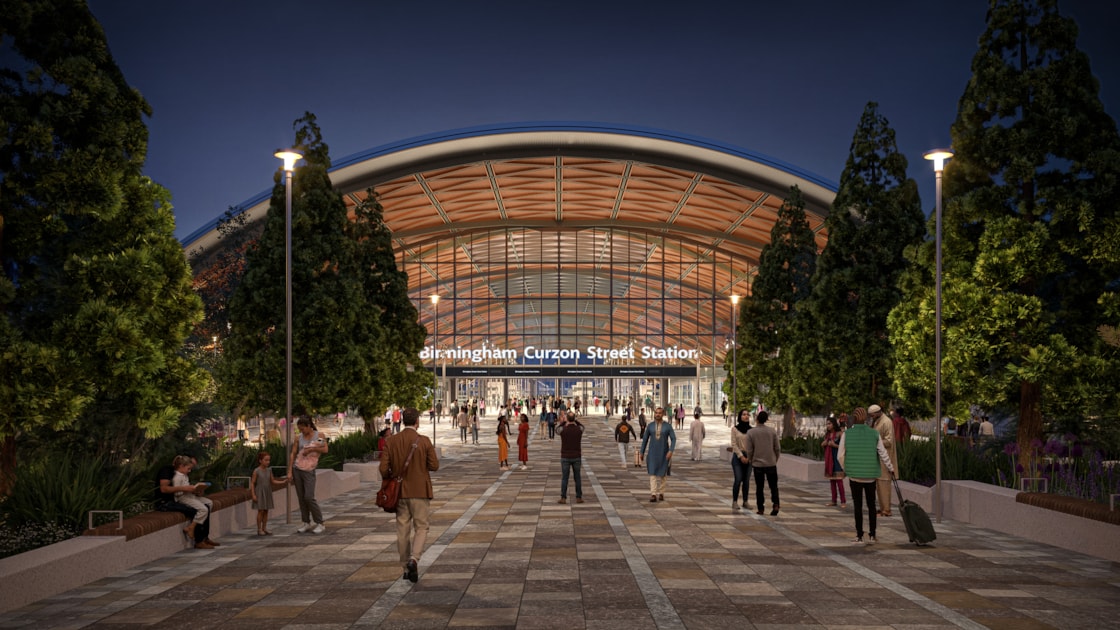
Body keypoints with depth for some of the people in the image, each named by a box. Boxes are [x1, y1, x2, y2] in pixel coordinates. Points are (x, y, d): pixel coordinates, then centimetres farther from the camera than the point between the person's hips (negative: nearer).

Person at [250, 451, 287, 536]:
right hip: (259, 493, -5)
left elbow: (273, 481, 9)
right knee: (260, 511, -4)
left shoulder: (269, 470, 4)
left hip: (267, 493, 5)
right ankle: (259, 529, 3)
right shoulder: (256, 471, -11)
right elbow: (252, 483, -9)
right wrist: (253, 495, -14)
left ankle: (264, 528, 13)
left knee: (266, 511, 7)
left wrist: (283, 482, -3)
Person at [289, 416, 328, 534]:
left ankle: (320, 524, -4)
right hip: (297, 470, 4)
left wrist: (311, 449, -15)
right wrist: (289, 472, 1)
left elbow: (325, 449, -10)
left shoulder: (318, 436, 1)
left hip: (309, 471, -4)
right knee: (301, 498, 5)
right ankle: (306, 523, 13)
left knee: (309, 497, -12)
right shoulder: (299, 438, 7)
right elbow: (293, 454, 5)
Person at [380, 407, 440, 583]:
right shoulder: (424, 441, -10)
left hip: (399, 491, 3)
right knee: (421, 527, 6)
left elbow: (383, 468, -4)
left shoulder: (391, 441, -2)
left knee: (403, 529, 11)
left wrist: (389, 480, 15)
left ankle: (406, 568, 17)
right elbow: (434, 466, -8)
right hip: (420, 491, -3)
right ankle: (413, 559, -17)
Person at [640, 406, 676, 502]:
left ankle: (661, 493, 27)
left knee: (662, 473, 9)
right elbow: (645, 439, 8)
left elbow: (673, 439, -9)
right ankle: (653, 495, -15)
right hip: (652, 453, 1)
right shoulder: (650, 426, 1)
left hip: (664, 453, 0)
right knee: (653, 473, -10)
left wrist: (671, 451, -23)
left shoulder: (668, 426, -5)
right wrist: (642, 452, 10)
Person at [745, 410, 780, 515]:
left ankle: (760, 508, 10)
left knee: (759, 487, 9)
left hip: (757, 464, 0)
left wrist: (751, 461, 13)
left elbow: (749, 451, -4)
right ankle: (776, 504, -10)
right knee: (773, 486, 8)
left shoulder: (751, 433, -6)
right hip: (771, 463, 1)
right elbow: (777, 448, 0)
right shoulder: (772, 431, -3)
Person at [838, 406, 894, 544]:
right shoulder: (875, 434, -2)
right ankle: (872, 535, 18)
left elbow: (840, 456, -2)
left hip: (855, 476, -1)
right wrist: (891, 468, 16)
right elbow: (883, 454, 0)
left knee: (858, 506, 4)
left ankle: (859, 536, 4)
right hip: (871, 476, 1)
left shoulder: (846, 434, -5)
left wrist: (847, 469, 16)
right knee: (871, 505, 15)